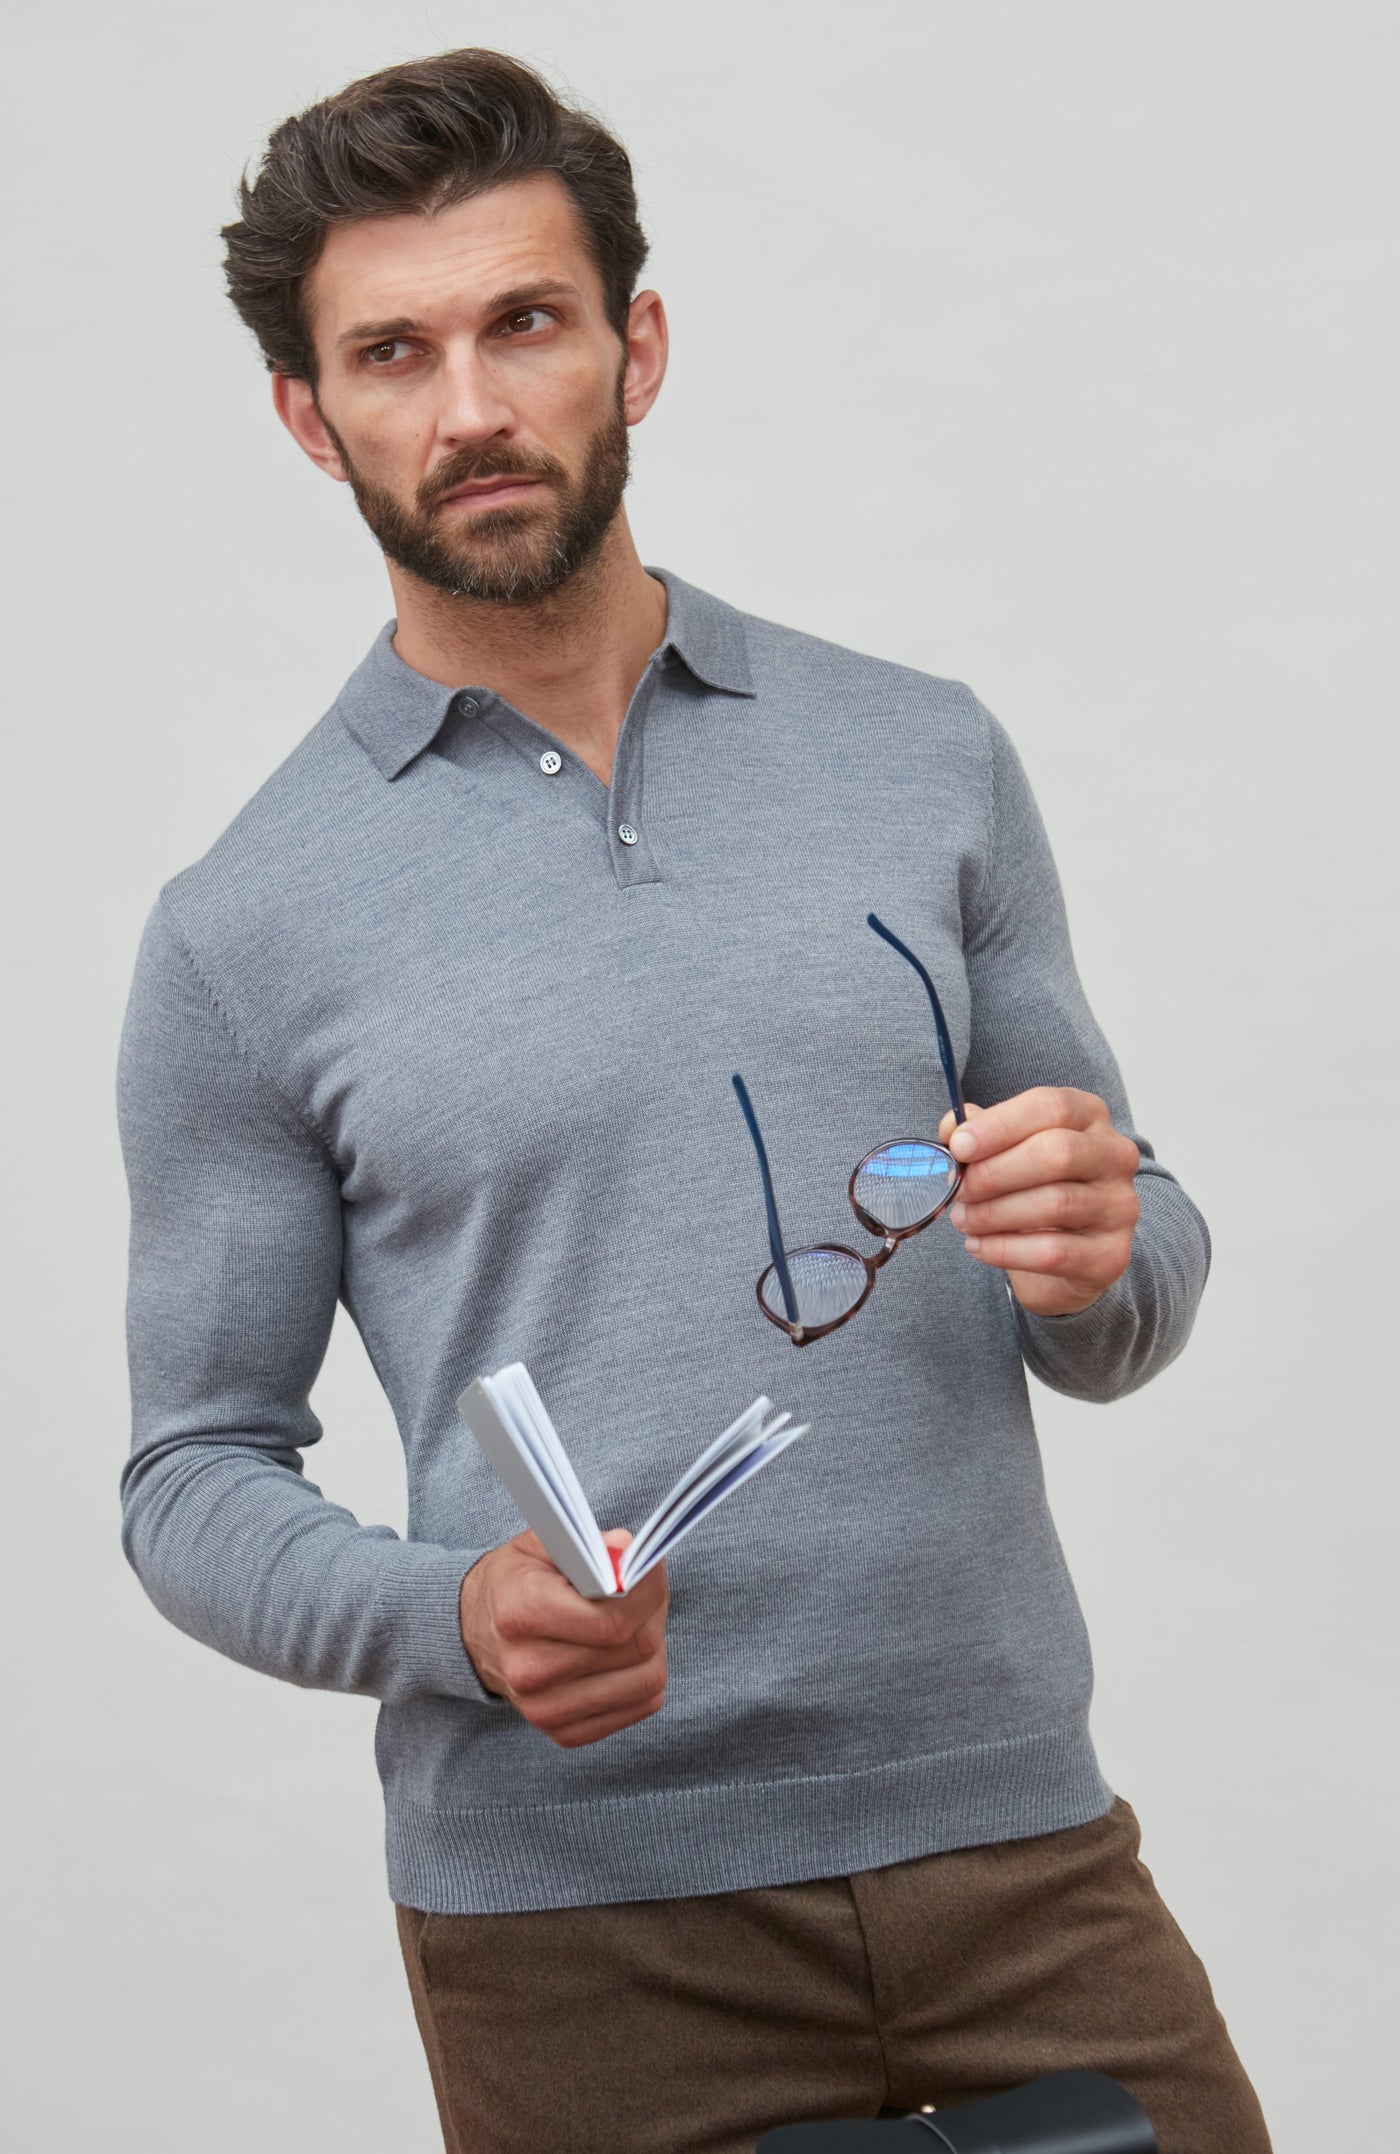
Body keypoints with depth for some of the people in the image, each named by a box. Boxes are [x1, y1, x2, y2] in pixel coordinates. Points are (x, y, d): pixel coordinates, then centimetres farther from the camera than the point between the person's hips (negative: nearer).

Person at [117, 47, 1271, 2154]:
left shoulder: (928, 760, 6)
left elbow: (1128, 1312, 10)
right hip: (583, 1928, -2)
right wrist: (454, 1618, -18)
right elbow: (196, 1475, 1)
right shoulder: (246, 931, -1)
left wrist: (1096, 1253, -13)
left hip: (1018, 1839, 2)